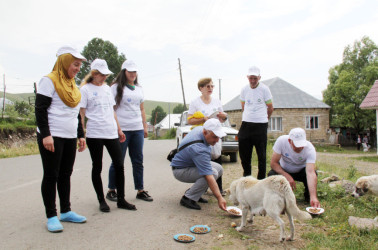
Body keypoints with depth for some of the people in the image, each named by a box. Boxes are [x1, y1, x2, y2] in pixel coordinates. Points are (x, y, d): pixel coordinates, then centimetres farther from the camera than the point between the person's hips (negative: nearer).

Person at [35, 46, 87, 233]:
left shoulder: (73, 85, 18)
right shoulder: (49, 81, -5)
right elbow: (40, 109, -11)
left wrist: (80, 135, 17)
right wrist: (45, 134, -19)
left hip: (70, 138, 7)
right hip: (52, 137, -7)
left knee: (65, 175, 12)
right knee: (51, 176, 1)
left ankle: (66, 211, 22)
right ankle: (51, 216, 11)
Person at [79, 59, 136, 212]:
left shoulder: (107, 88, 17)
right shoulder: (85, 89, 0)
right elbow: (81, 114, -3)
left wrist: (119, 130, 18)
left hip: (112, 133, 5)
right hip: (94, 134, -5)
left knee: (119, 165, 2)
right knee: (97, 168, 5)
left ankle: (121, 199, 14)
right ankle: (101, 200, 18)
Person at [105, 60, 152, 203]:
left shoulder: (139, 89, 19)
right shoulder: (116, 87, 1)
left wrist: (145, 127, 17)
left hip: (137, 129, 5)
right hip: (121, 130, -5)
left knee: (138, 161, 7)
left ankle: (140, 190, 14)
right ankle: (111, 190, 15)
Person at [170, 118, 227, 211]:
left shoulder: (199, 128, -11)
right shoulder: (199, 149, -37)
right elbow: (209, 176, -38)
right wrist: (219, 198, -37)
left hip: (190, 163, 10)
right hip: (181, 171, -10)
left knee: (219, 168, 0)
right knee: (213, 173, -29)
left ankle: (192, 191, 8)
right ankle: (188, 198, -15)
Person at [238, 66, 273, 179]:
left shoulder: (264, 89, -4)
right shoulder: (244, 89, 6)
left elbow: (270, 108, 6)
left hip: (261, 125, -3)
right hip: (246, 124, 4)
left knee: (261, 154, 3)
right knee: (244, 153, 9)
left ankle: (261, 179, 15)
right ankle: (246, 177, 27)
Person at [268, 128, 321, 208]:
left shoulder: (310, 149, -31)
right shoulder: (281, 141, -30)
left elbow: (310, 172, -40)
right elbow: (273, 163, -24)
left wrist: (313, 197, -51)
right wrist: (287, 176, -39)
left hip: (301, 170, 0)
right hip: (284, 170, 0)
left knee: (314, 174, -32)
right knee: (271, 175, -31)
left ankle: (308, 196, 2)